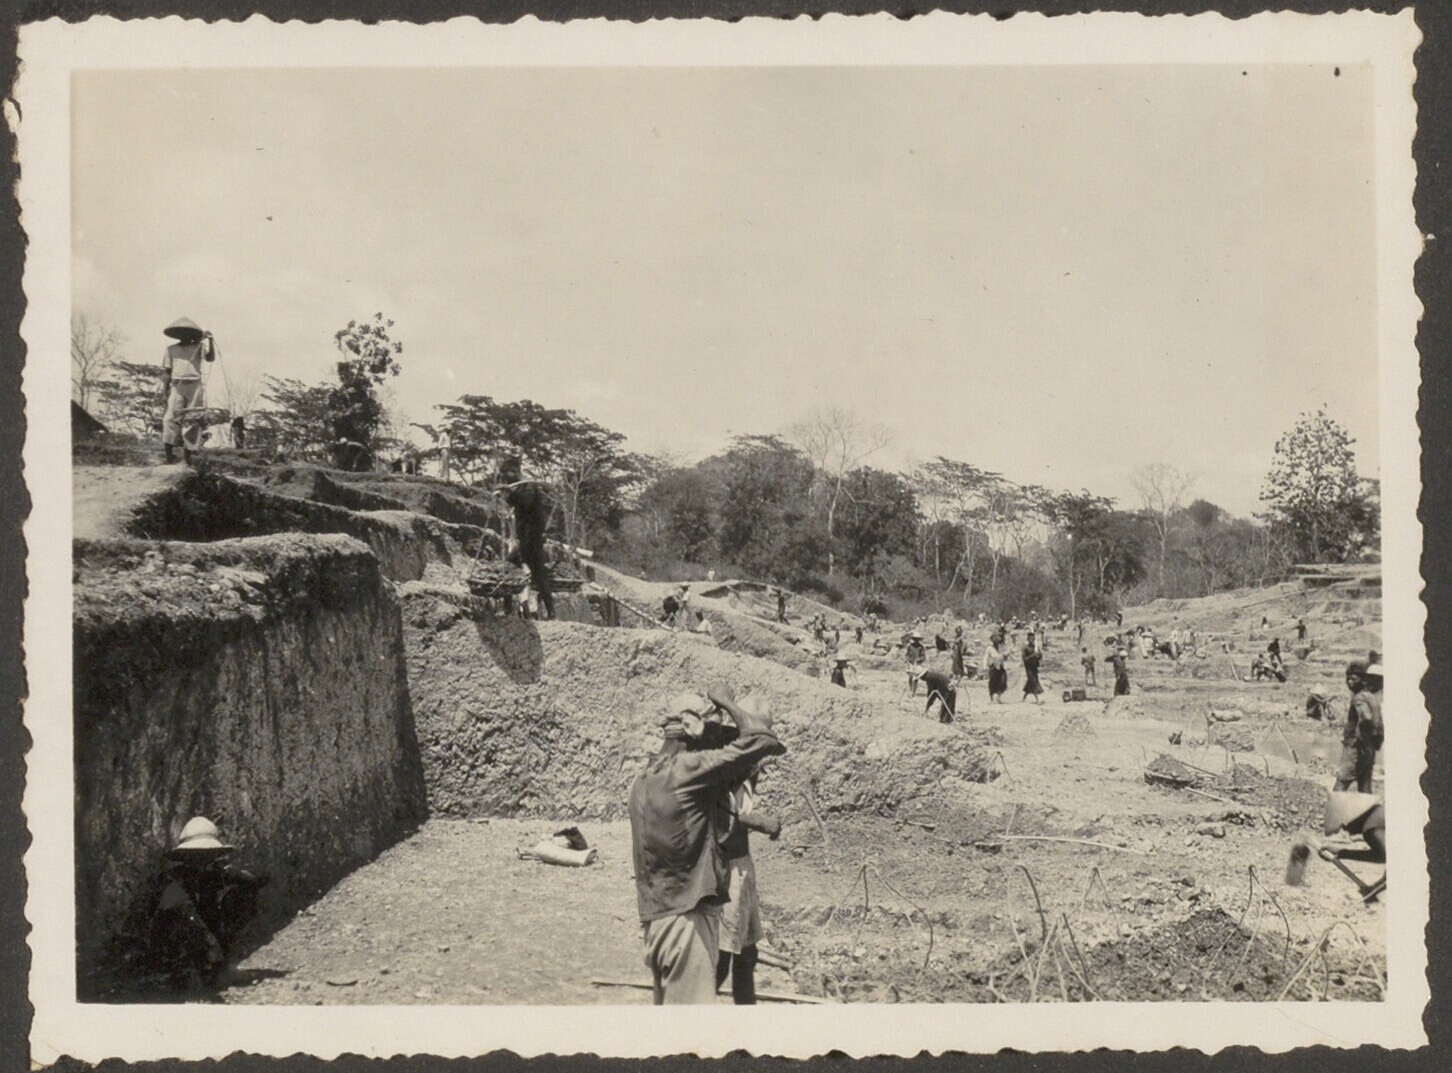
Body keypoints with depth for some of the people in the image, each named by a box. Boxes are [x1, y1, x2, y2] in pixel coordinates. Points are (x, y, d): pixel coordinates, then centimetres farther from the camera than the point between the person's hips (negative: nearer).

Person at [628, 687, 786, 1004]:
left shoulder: (644, 781, 11)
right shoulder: (688, 770, -14)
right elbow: (757, 738, -15)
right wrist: (725, 702, 0)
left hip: (655, 916, 9)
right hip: (688, 916, -9)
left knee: (666, 1005, 15)